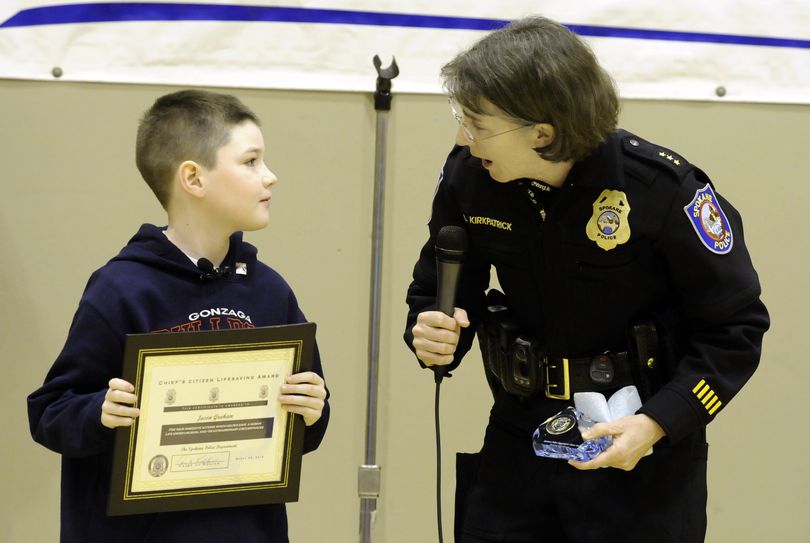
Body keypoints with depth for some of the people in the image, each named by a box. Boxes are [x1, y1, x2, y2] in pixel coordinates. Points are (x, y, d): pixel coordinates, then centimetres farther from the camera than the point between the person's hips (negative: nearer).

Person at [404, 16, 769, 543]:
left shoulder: (663, 188, -21)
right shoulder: (468, 174, -10)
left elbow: (734, 327, -12)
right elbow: (440, 290, 7)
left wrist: (659, 424, -23)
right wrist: (434, 335, -16)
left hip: (645, 451, -3)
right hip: (519, 436, 4)